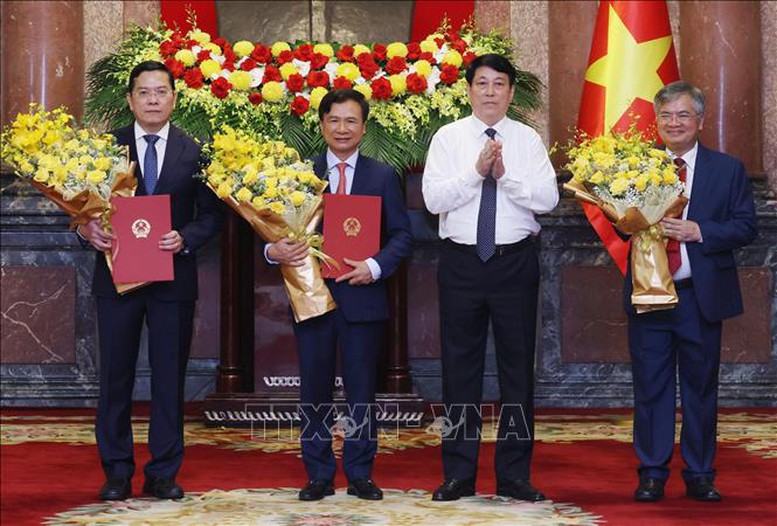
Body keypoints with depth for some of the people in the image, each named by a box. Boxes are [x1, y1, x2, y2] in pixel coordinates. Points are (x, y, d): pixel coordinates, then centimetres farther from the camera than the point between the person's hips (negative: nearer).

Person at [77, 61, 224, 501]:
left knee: (170, 379, 5)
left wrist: (185, 238, -15)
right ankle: (117, 473, 13)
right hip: (117, 275, 0)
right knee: (115, 378, 4)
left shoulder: (195, 153, 4)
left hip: (173, 278, 0)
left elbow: (213, 215, 3)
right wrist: (88, 227, -16)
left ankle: (164, 473, 13)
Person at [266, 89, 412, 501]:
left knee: (361, 389, 4)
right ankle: (319, 475, 14)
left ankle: (359, 474, 14)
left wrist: (375, 266, -13)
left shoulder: (383, 177, 7)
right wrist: (274, 250, -16)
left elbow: (401, 234, 3)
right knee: (314, 390, 5)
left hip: (362, 296, -1)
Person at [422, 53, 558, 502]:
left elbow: (548, 198, -7)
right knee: (461, 367, 4)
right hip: (462, 262, 0)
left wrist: (505, 175, -17)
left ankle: (514, 475, 12)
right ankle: (459, 473, 13)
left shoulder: (529, 140, 4)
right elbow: (434, 199, -8)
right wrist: (476, 171, -18)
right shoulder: (448, 138, 3)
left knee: (518, 366, 4)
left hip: (516, 262, 0)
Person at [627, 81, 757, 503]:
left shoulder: (728, 169, 5)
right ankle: (652, 475, 12)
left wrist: (698, 231, -15)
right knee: (650, 388, 3)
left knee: (701, 388, 7)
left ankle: (699, 475, 16)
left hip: (702, 296, 0)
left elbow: (745, 227, -1)